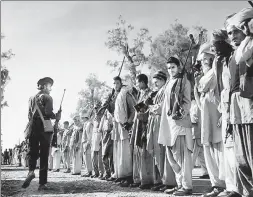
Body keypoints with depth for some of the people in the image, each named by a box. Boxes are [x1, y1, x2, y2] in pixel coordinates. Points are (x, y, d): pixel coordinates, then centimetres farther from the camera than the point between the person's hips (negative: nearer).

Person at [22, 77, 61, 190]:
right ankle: (42, 183, 2)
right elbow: (48, 113, -15)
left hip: (32, 127, 4)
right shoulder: (47, 97, -2)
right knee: (44, 154, 1)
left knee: (32, 151, 9)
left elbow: (29, 115, 14)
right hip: (45, 127, -4)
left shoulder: (32, 99, 15)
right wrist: (56, 116, 2)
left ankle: (31, 171, -21)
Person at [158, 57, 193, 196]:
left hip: (180, 121, -8)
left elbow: (187, 102, -6)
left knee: (182, 153, -8)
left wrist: (181, 112, -22)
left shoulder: (184, 81, 2)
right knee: (171, 154, 8)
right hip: (169, 122, 8)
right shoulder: (169, 83, 21)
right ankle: (180, 184, 17)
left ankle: (187, 186, -3)